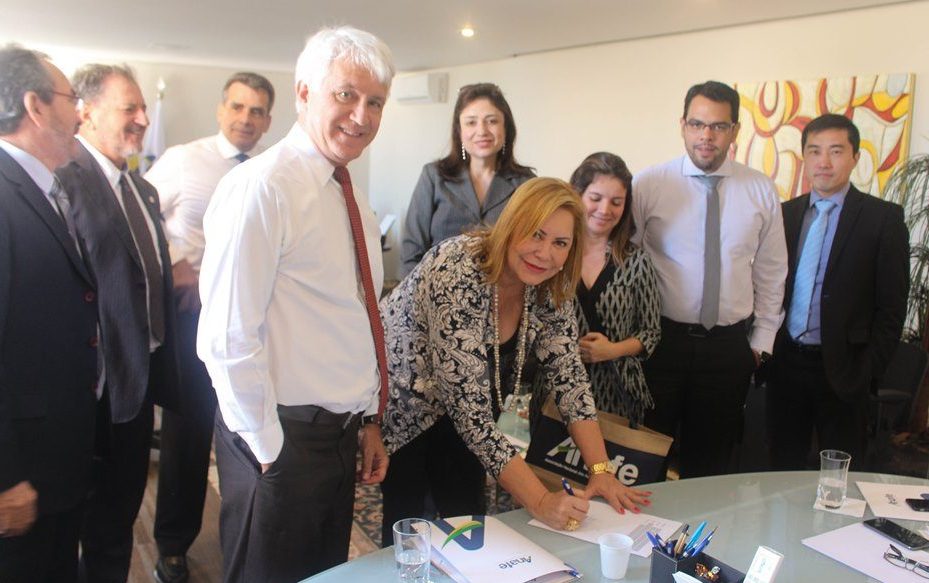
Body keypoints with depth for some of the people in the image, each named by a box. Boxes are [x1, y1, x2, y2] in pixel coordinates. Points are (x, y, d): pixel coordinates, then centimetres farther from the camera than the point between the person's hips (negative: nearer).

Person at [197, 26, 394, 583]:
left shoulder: (354, 203, 8)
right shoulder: (262, 188, -17)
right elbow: (228, 339, -20)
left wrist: (368, 421, 14)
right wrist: (269, 448, -15)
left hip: (343, 431, 8)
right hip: (282, 439, -8)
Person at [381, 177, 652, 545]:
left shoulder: (548, 287, -12)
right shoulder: (458, 276, -33)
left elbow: (568, 376, -7)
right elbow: (469, 410, -34)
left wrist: (602, 471, -16)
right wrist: (539, 501, -35)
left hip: (456, 417, 6)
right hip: (399, 406, -6)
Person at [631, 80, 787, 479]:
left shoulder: (761, 190, 2)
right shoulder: (648, 185, -6)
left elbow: (771, 271, 9)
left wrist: (762, 341, 8)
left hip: (730, 345, 2)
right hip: (662, 339, -2)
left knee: (711, 460, 17)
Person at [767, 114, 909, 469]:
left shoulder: (883, 217, -5)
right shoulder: (786, 213, 7)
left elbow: (892, 305, -5)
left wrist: (869, 370, -10)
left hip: (842, 369, -3)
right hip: (785, 363, 3)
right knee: (783, 469, 14)